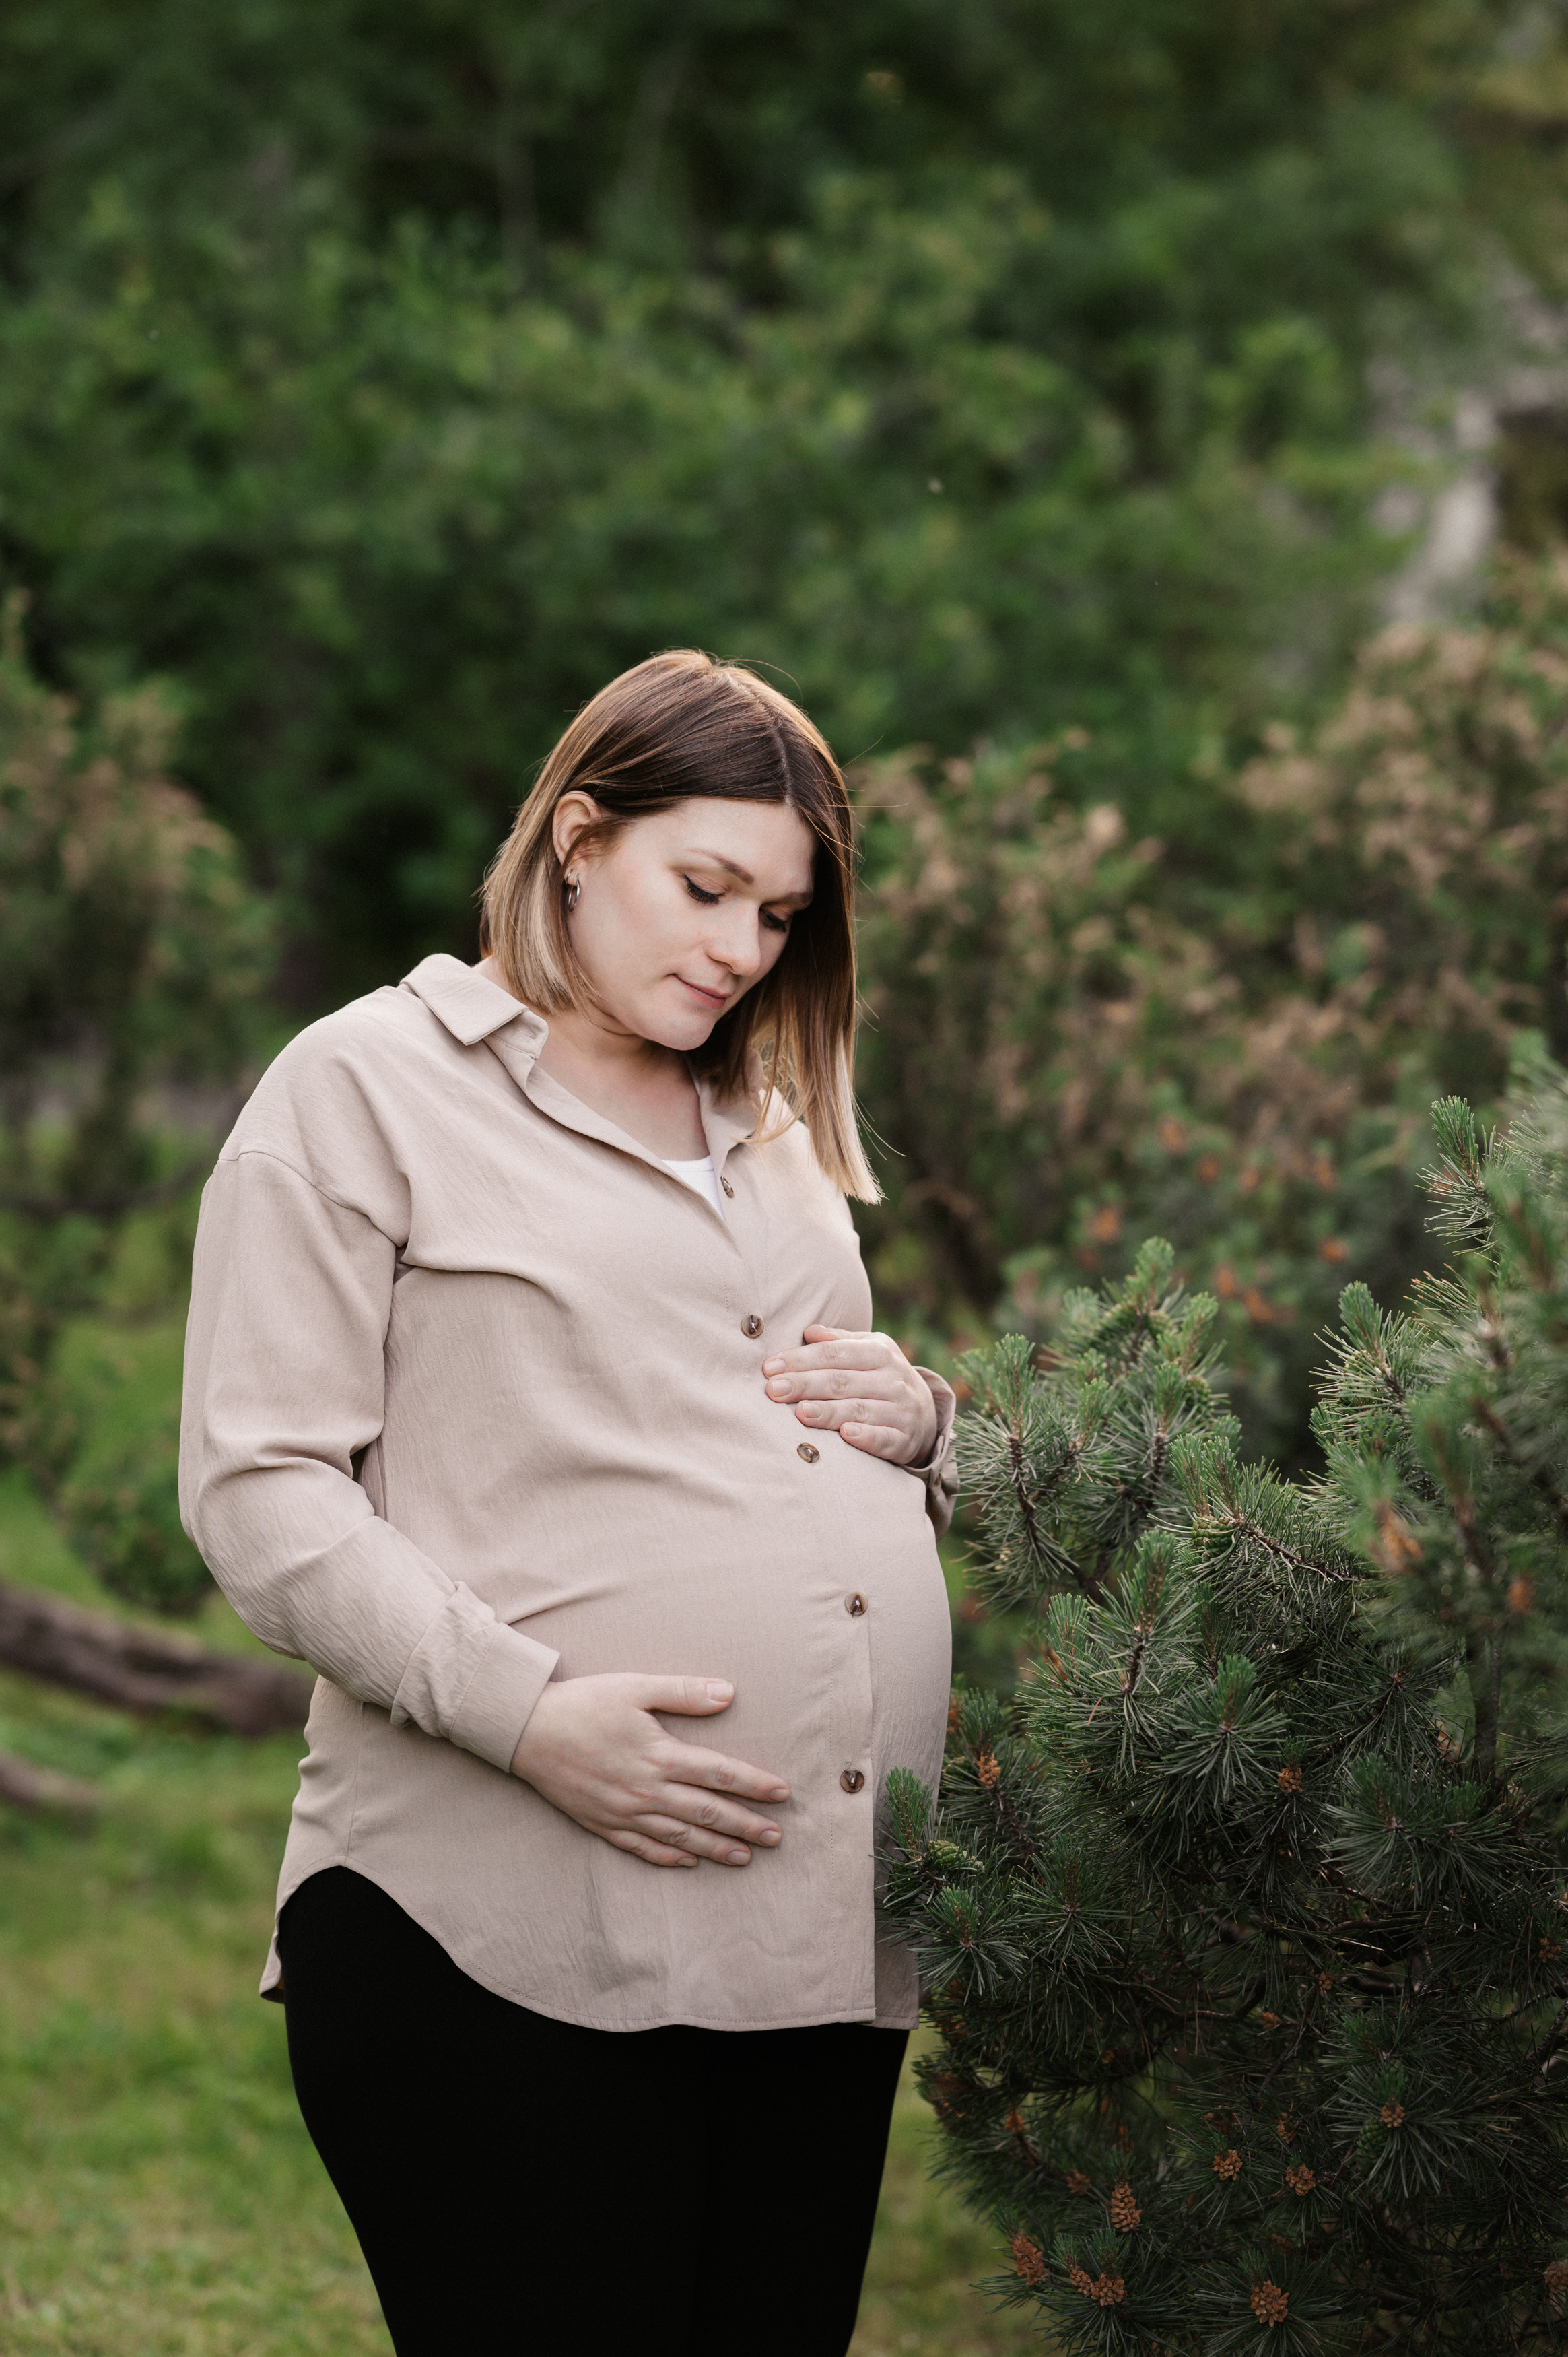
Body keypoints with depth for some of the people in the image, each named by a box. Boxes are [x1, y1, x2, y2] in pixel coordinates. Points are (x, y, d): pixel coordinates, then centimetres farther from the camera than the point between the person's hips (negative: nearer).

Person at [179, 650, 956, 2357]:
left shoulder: (772, 1128, 22)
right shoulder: (369, 1089, 1)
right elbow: (259, 1494, -8)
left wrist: (917, 1423, 6)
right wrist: (529, 1713, -20)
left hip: (832, 1934, 7)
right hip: (516, 1953, -6)